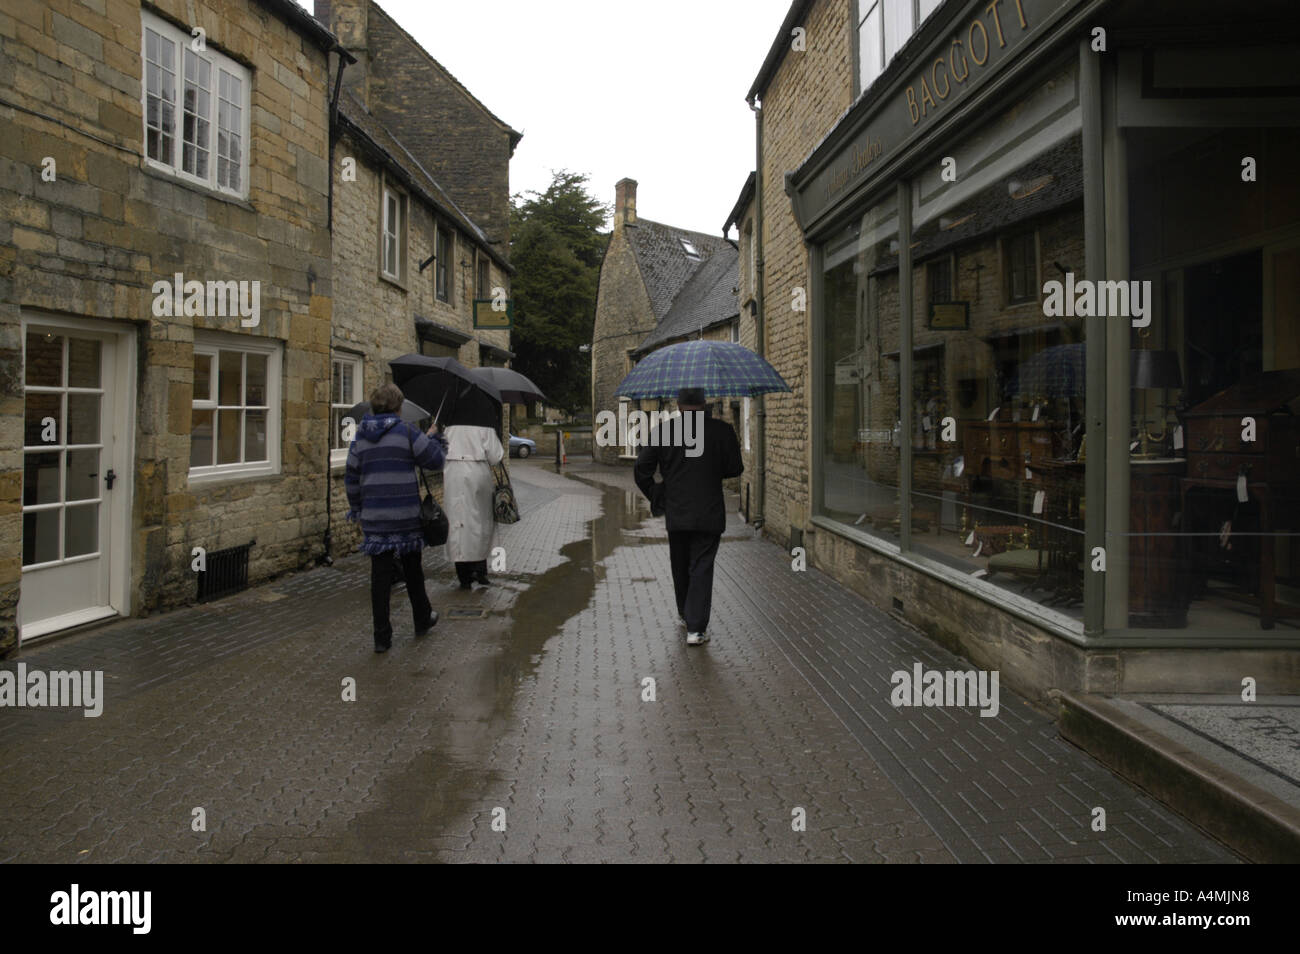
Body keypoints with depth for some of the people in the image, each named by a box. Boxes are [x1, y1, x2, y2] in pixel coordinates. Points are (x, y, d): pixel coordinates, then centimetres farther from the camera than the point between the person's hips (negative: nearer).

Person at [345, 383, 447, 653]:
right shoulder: (406, 432, -8)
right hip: (405, 516, -3)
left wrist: (357, 508, 22)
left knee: (380, 573, 5)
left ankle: (382, 636, 5)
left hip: (374, 517, 3)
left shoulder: (361, 437, 7)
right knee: (412, 568, 15)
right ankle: (422, 619, 32)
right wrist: (433, 438, 15)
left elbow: (351, 478, 11)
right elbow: (435, 461, -4)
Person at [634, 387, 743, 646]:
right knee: (701, 569, 2)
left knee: (680, 566, 19)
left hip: (675, 513, 2)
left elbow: (641, 469, -4)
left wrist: (656, 496, 9)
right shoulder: (721, 431, -6)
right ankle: (696, 628, -3)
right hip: (709, 515, -2)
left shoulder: (663, 431, -3)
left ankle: (685, 613, 38)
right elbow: (735, 469, 0)